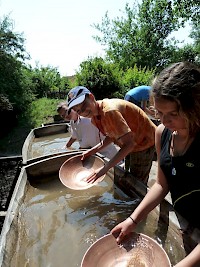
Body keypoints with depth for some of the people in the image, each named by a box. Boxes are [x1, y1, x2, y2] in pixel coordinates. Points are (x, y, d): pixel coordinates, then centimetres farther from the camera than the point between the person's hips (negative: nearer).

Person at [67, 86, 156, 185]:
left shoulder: (109, 111, -34)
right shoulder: (95, 116, -5)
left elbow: (129, 144, -35)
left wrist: (105, 168, -34)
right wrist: (92, 151, -5)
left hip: (144, 143, -8)